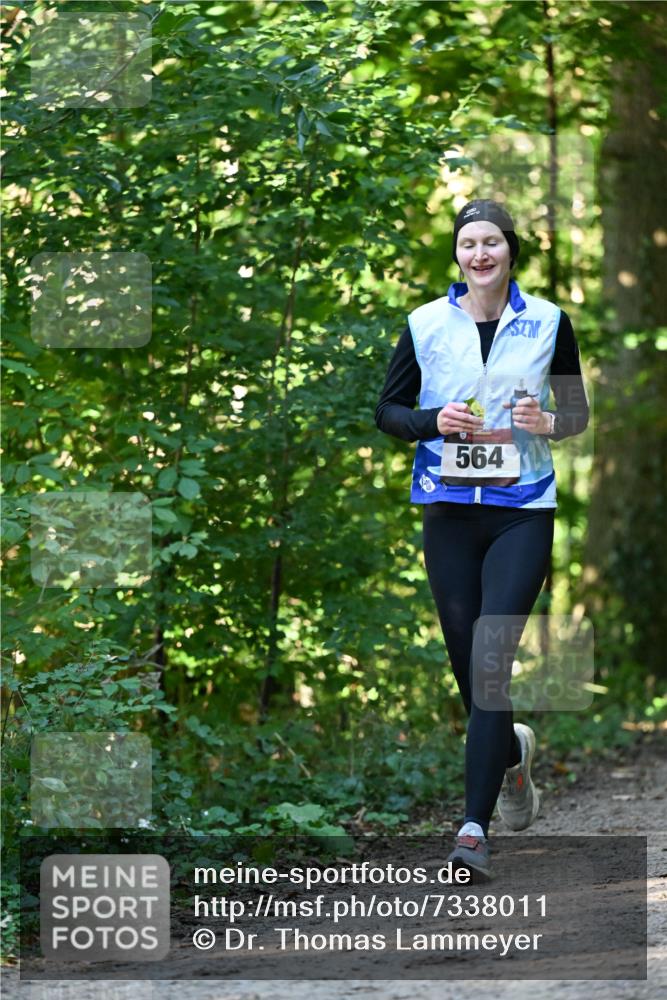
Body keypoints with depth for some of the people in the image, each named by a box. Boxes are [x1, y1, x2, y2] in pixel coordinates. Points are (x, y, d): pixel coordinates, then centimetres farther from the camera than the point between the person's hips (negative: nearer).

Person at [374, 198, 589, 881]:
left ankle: (474, 826, -15)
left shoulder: (547, 322, 3)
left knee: (490, 661, -15)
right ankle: (511, 753, 41)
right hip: (449, 510, 2)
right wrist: (434, 422, -11)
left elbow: (579, 411, 11)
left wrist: (549, 423, -11)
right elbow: (386, 411, 8)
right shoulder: (427, 324, 4)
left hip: (522, 511, -2)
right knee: (466, 665, 8)